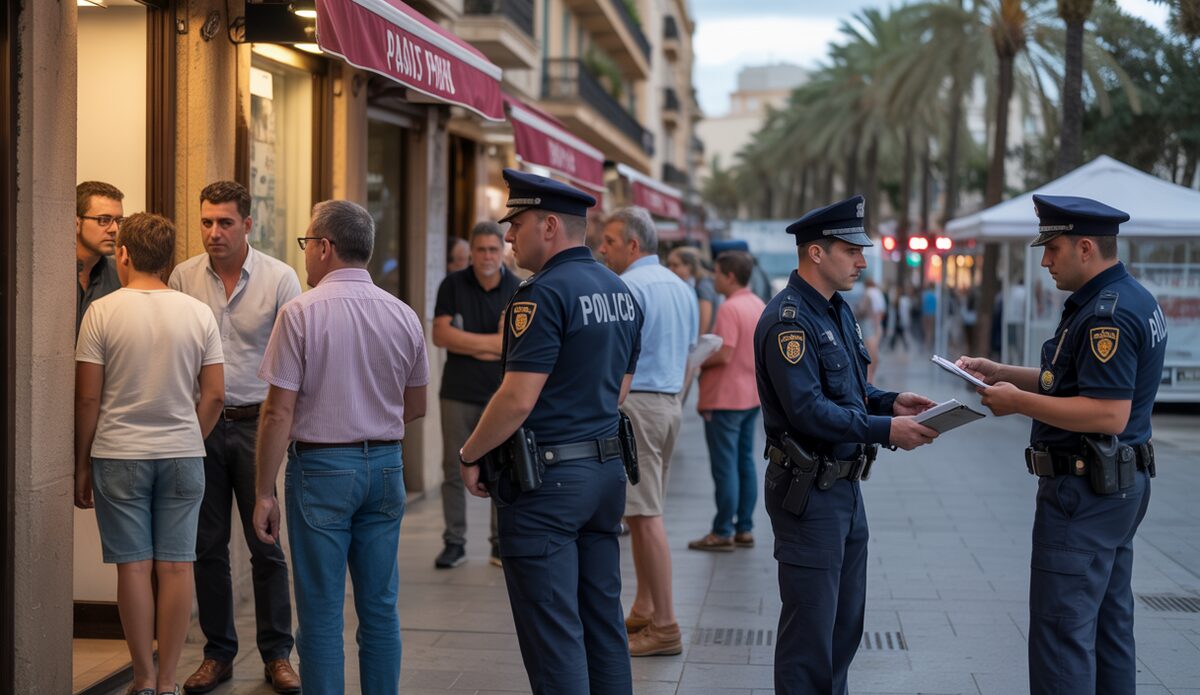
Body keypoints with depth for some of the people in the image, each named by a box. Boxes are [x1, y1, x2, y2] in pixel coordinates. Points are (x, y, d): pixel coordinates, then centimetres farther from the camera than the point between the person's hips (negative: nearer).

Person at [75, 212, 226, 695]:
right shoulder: (199, 313, 1)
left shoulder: (102, 312, -6)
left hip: (118, 456, -2)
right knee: (176, 567, 5)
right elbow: (214, 396, 1)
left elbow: (88, 398, -5)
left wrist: (81, 464, 4)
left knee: (134, 567, 4)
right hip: (182, 456, 2)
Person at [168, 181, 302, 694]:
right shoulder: (183, 278, 2)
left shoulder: (280, 278, -4)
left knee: (266, 543, 2)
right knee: (207, 545, 8)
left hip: (256, 422, -2)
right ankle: (218, 653, 20)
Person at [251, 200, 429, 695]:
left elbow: (279, 412, -12)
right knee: (380, 607, 12)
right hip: (385, 467, 5)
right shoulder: (403, 316, 3)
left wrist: (265, 493, -7)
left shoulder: (301, 312, -11)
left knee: (322, 612, 2)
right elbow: (415, 407, 13)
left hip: (320, 467, -4)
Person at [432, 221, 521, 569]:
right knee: (454, 470, 4)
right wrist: (492, 342, -8)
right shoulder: (453, 285, 3)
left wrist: (468, 345, -9)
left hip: (501, 394, 0)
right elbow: (441, 334, -6)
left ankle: (502, 544, 11)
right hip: (458, 393, 1)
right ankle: (454, 543, 11)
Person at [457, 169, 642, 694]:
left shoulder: (545, 293, -16)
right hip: (607, 472, 9)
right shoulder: (621, 293, 11)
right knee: (602, 621, 15)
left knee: (553, 632, -2)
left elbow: (518, 400, -20)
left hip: (546, 480, -9)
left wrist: (470, 456, -7)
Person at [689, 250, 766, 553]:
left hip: (725, 398, -9)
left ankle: (723, 533, 1)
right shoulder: (760, 306, 10)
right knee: (745, 462, 12)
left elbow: (724, 354, -23)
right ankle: (744, 528, 16)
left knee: (725, 466, -3)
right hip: (752, 395, 9)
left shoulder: (730, 308, -19)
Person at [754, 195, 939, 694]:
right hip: (808, 490, -10)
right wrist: (885, 431, -25)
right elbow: (809, 411, -26)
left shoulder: (837, 311, 13)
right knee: (811, 628, -2)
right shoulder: (789, 319, -19)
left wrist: (889, 401, 3)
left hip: (845, 485, 10)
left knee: (846, 624, 17)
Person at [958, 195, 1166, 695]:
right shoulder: (1131, 299, 14)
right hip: (1119, 484, 11)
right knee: (1109, 622, 16)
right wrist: (1001, 373, 14)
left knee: (1062, 628, -6)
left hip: (1086, 493, -11)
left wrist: (1019, 402, -20)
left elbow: (1108, 413, -27)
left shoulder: (1107, 314, -20)